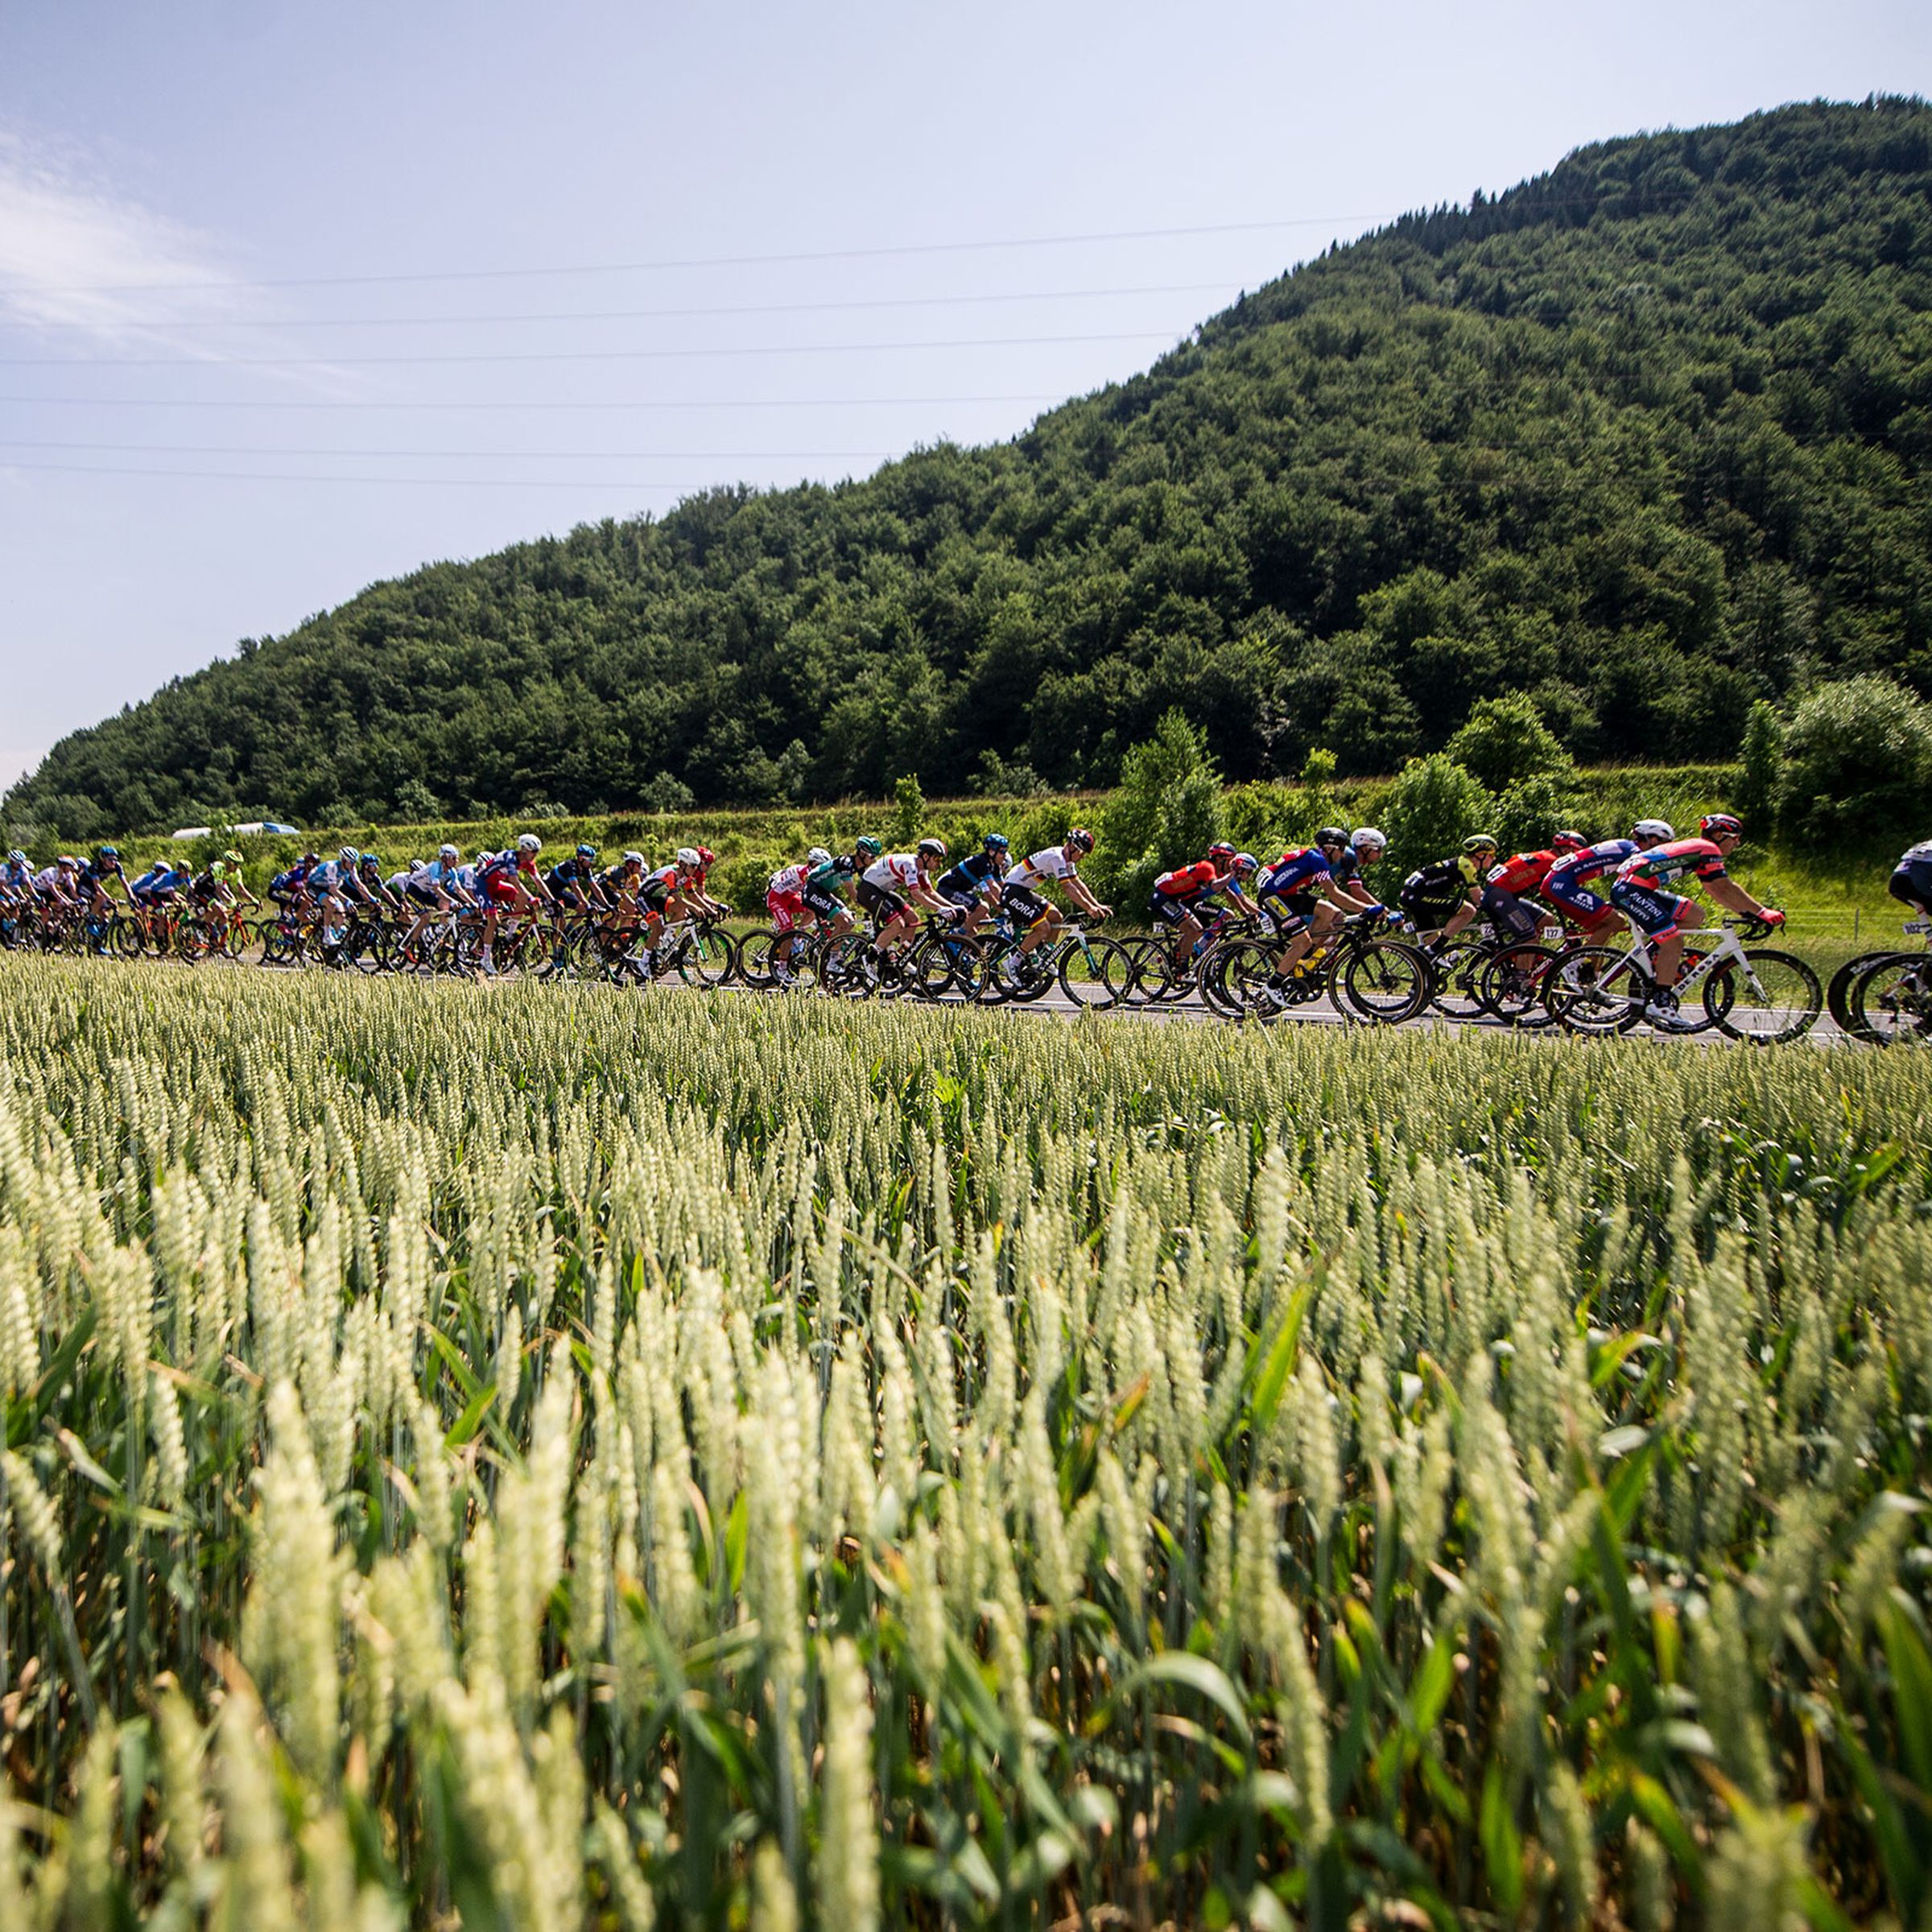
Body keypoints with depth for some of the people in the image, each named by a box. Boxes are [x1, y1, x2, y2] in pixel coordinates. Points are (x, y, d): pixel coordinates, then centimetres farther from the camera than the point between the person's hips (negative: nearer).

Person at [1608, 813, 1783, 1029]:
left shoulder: (1696, 850, 25)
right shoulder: (1707, 849, -3)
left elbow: (1718, 890, 26)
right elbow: (1725, 889, -8)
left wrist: (1748, 911, 20)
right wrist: (1762, 912, -6)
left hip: (1637, 889, 10)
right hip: (1631, 889, -10)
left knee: (1693, 915, 14)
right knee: (1673, 942, -11)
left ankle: (1655, 956, 9)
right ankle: (1660, 1004, -11)